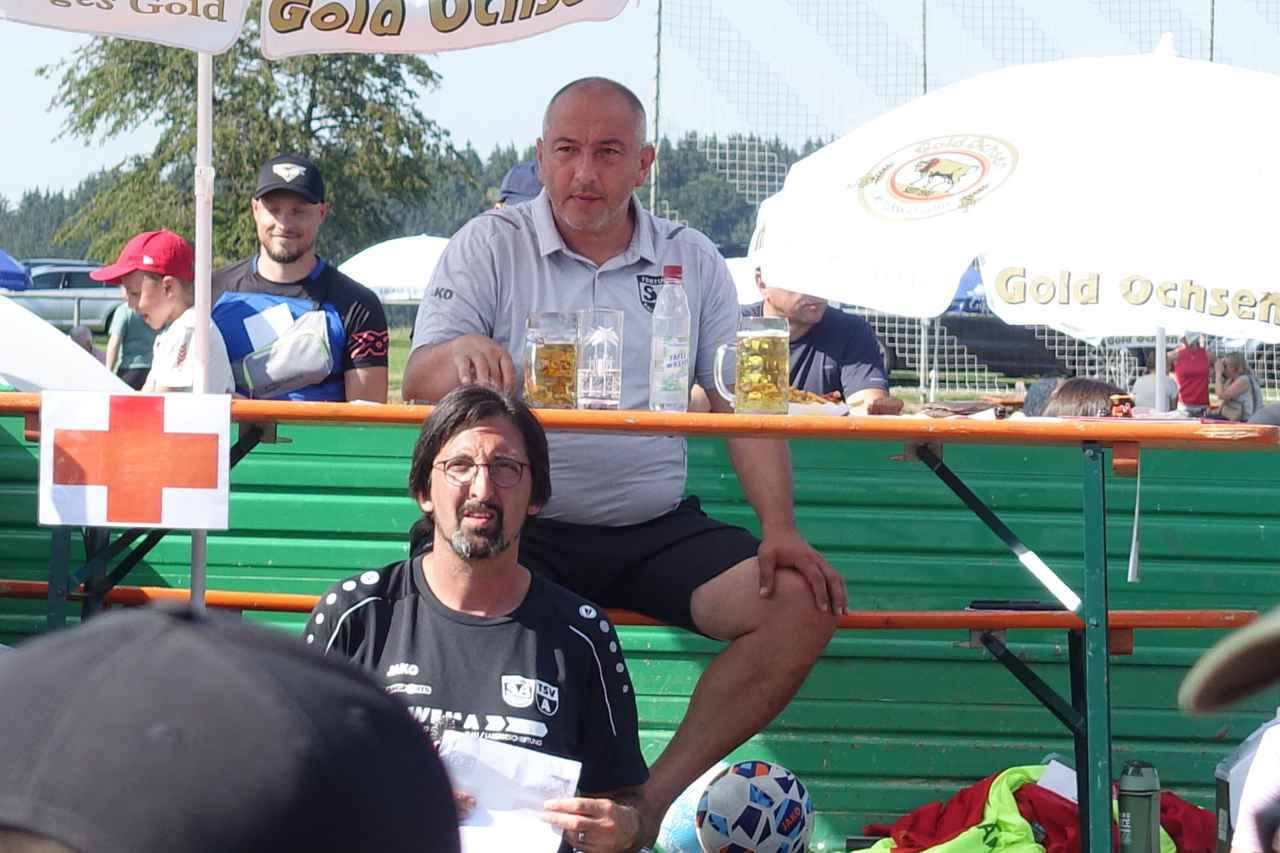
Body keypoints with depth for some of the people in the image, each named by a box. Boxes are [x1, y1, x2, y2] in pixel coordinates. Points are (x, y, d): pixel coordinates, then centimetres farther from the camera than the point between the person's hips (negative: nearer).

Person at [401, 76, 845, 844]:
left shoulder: (691, 261, 10)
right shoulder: (490, 247, 4)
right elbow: (419, 382, -6)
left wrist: (780, 529, -7)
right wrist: (462, 355, -31)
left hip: (655, 528, 3)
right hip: (522, 526, -3)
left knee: (803, 603, -19)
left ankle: (653, 802, -13)